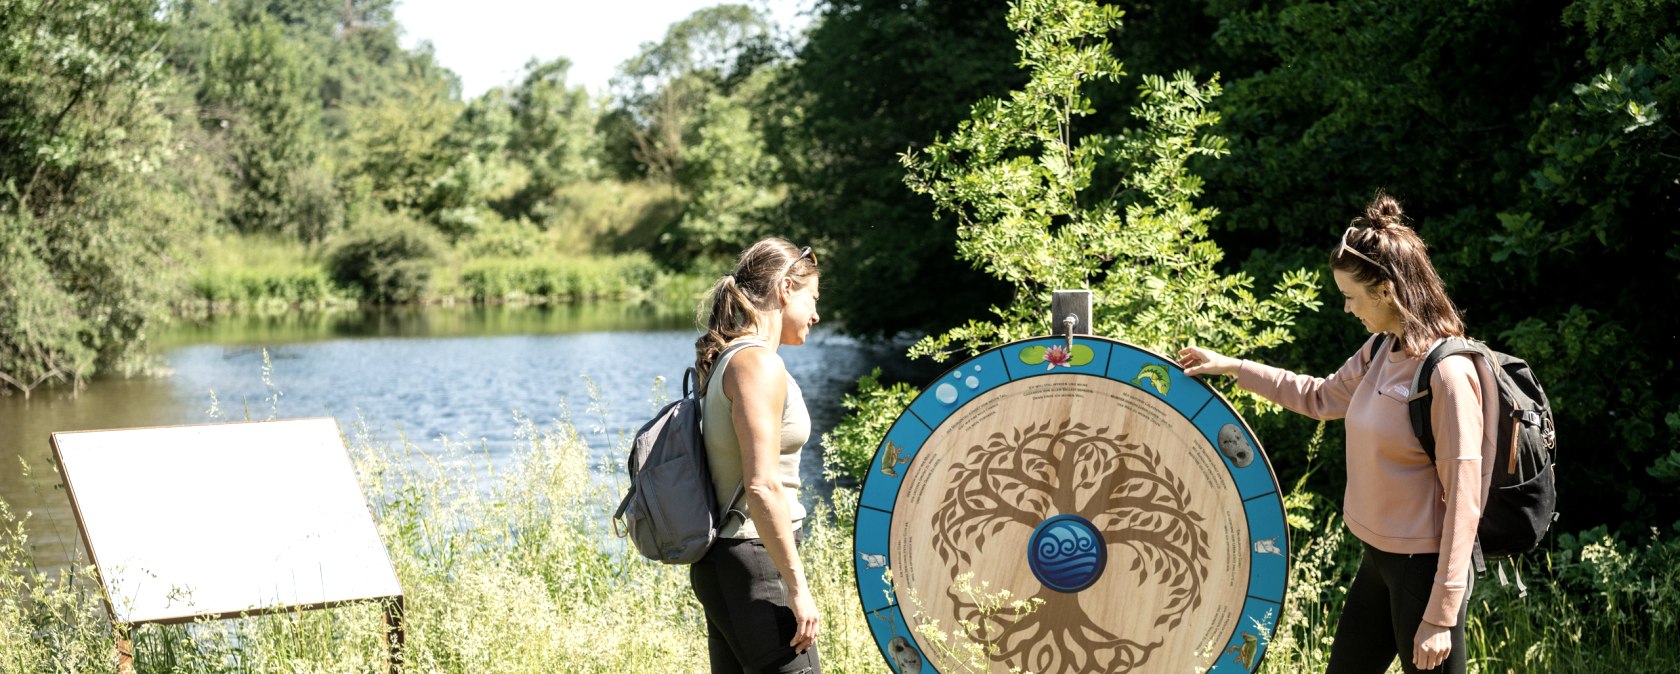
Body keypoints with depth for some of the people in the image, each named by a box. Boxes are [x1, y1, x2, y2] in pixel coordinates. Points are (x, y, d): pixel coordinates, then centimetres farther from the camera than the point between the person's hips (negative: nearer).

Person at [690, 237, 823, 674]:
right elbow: (762, 487, -22)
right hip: (754, 561, -10)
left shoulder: (724, 360, 14)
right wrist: (798, 588, -19)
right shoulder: (758, 363, -15)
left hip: (721, 563, 10)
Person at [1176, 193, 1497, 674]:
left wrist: (1440, 616, -21)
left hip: (1424, 565, -9)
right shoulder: (1381, 350, 5)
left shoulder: (1448, 371, -20)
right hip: (1379, 559, 9)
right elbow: (1321, 397, 25)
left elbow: (1462, 501, -21)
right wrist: (1232, 367, 22)